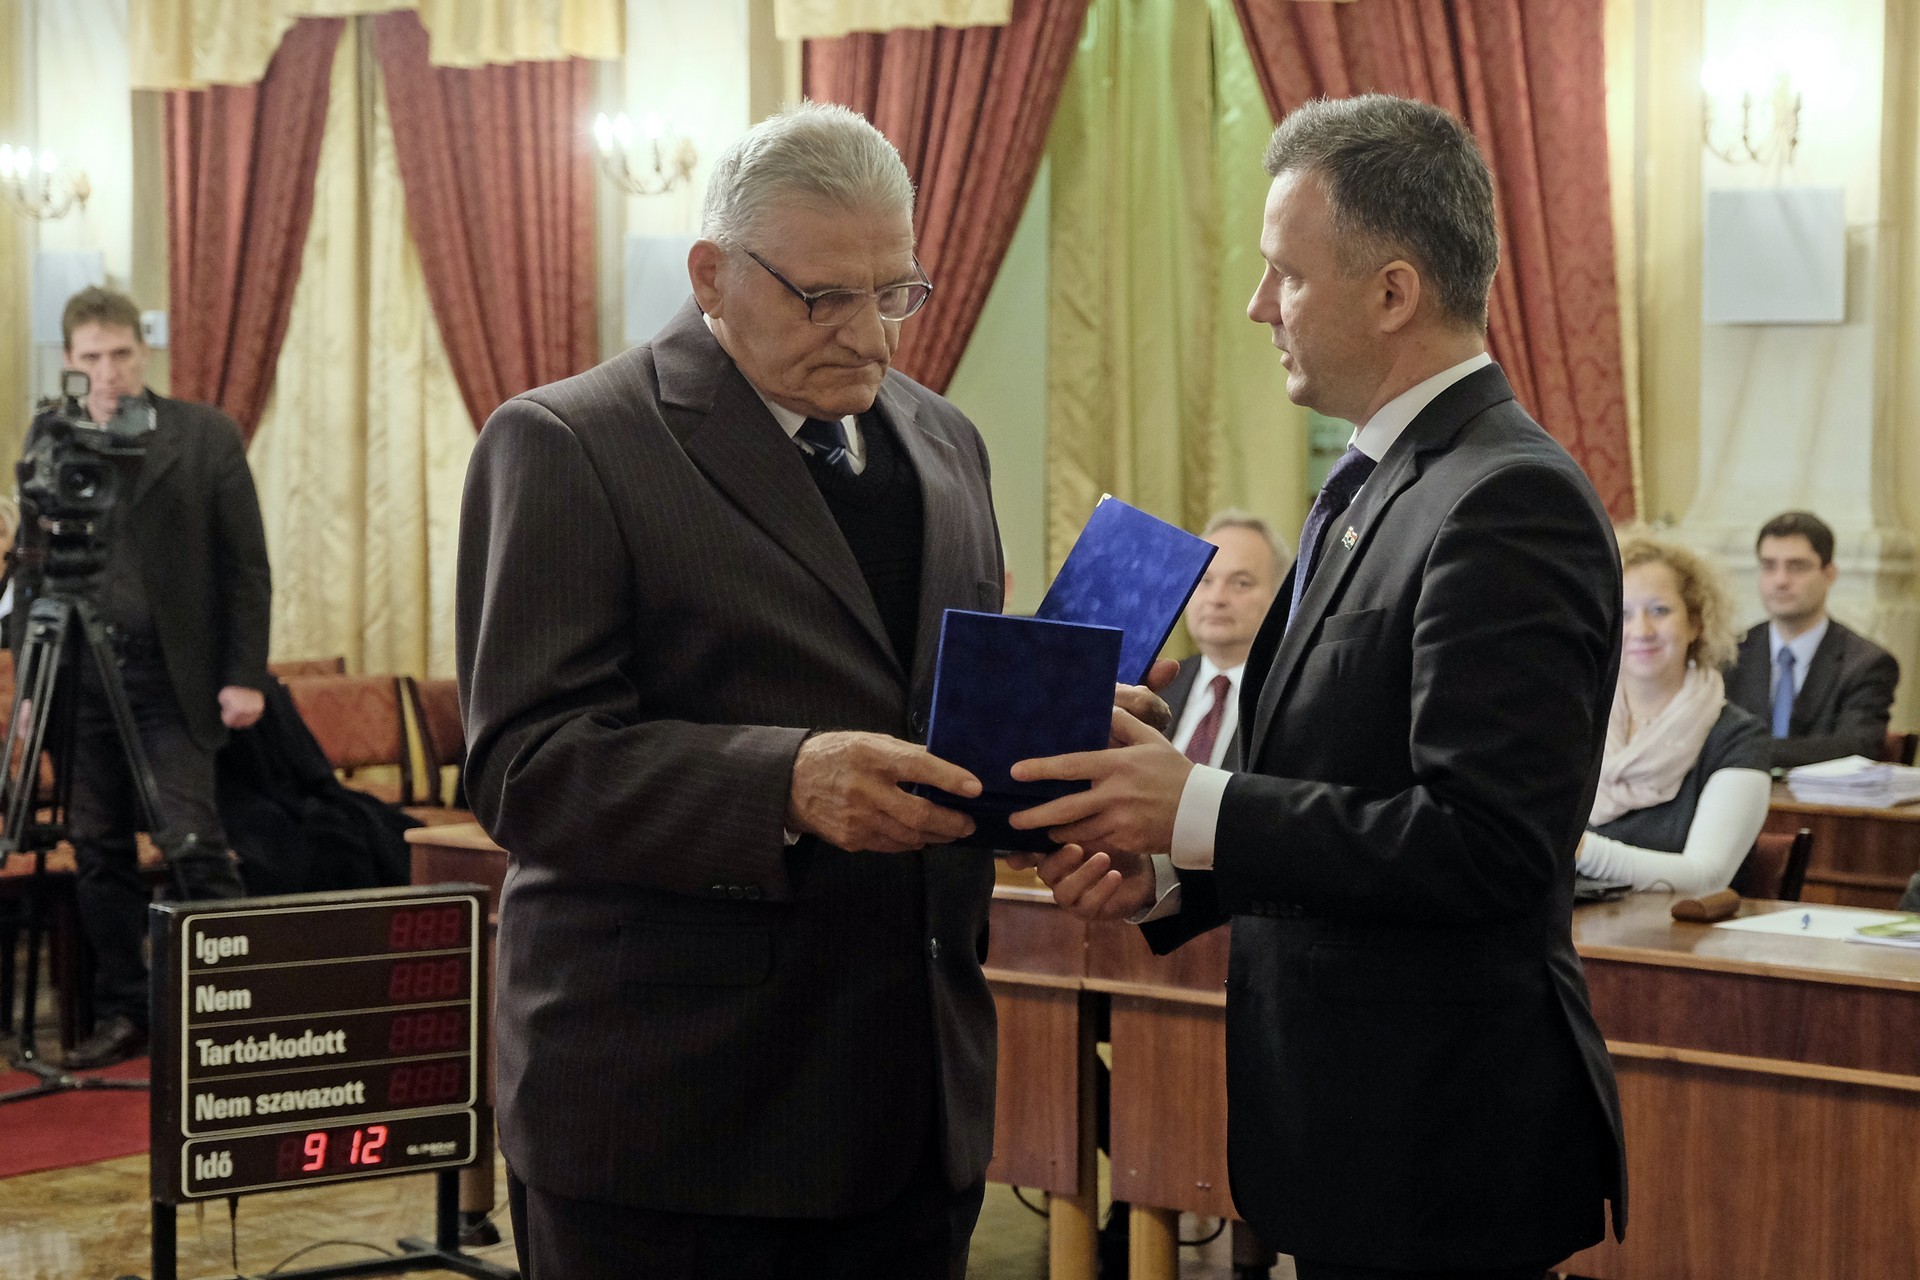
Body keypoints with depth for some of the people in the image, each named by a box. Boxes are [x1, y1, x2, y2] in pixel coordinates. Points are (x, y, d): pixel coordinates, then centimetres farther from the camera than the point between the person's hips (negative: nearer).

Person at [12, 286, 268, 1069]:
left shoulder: (206, 437, 0)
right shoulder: (49, 443, 8)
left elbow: (246, 566, 0)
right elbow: (30, 570, 13)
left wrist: (244, 676, -6)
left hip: (172, 678, -3)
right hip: (79, 676, 4)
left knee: (192, 844, -9)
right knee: (98, 854, 7)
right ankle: (121, 1013, 16)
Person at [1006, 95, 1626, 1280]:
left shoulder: (1511, 504, -20)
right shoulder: (1376, 488, 12)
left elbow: (1487, 846, -26)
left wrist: (1197, 806, -21)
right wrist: (1163, 872, 2)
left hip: (1441, 1156, -9)